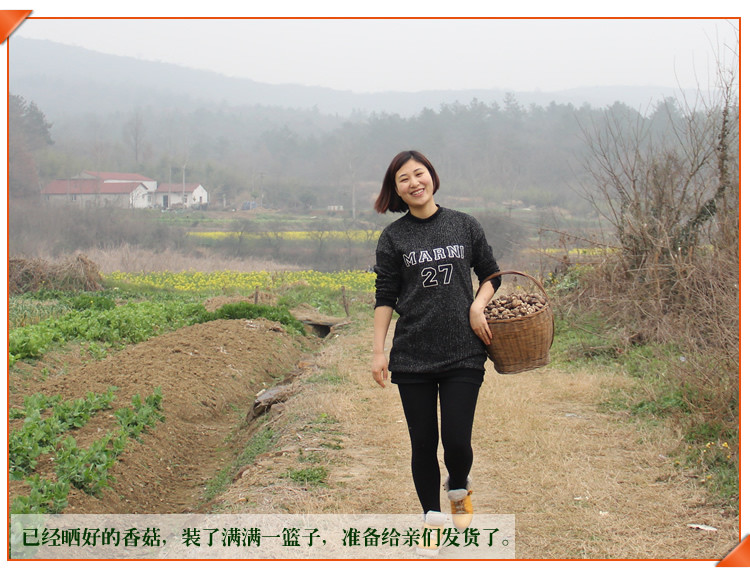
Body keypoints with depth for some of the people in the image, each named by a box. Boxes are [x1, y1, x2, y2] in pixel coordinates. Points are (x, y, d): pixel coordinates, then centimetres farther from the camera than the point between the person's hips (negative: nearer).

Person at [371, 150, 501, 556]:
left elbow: (491, 275, 15)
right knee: (423, 444, 4)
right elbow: (385, 298, 4)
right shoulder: (393, 237, 4)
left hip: (463, 354, 0)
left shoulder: (465, 226, 6)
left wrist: (478, 305, -4)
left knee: (457, 442, -6)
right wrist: (377, 351, -2)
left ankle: (459, 489, 27)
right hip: (412, 357, 0)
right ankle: (432, 519, 22)